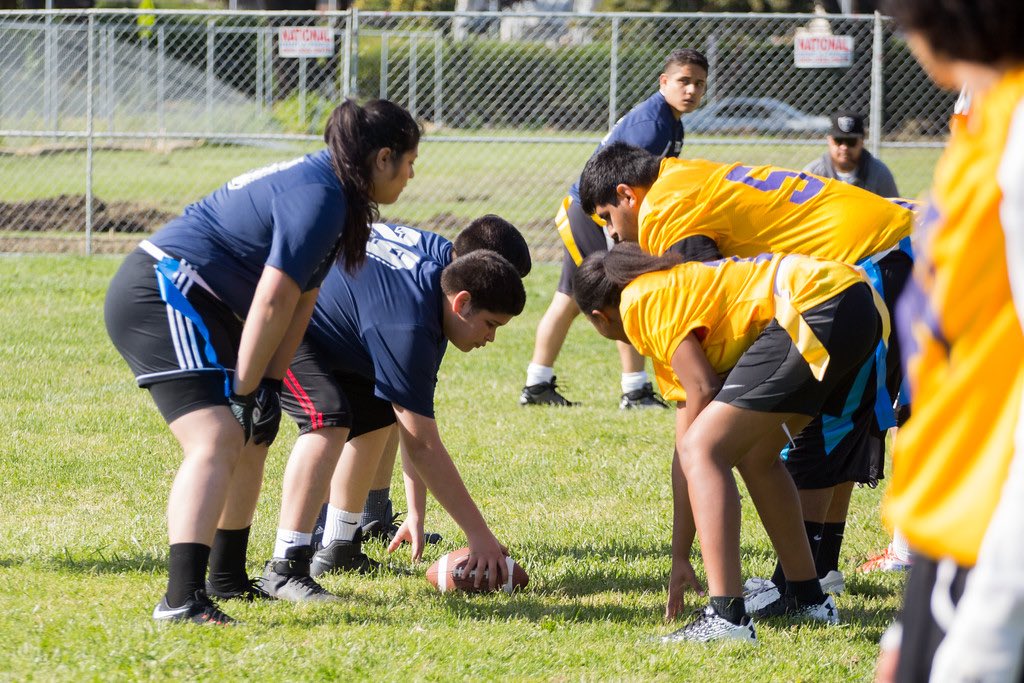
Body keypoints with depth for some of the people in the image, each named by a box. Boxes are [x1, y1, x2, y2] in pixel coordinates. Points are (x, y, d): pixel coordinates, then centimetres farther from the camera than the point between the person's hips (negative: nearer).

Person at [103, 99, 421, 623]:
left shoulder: (326, 187, 14)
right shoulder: (319, 196, -19)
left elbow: (301, 300, 11)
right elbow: (272, 303, -22)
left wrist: (270, 387, 5)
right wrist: (246, 393, -17)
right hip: (160, 294, -11)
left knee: (251, 438, 23)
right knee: (217, 441, -24)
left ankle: (225, 578, 37)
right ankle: (182, 600, -36)